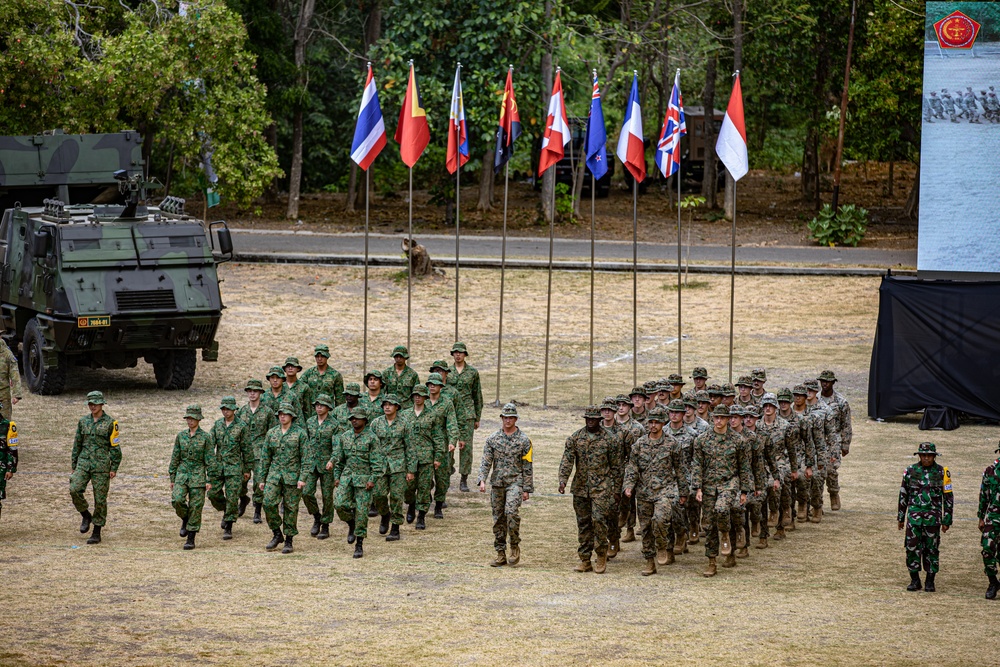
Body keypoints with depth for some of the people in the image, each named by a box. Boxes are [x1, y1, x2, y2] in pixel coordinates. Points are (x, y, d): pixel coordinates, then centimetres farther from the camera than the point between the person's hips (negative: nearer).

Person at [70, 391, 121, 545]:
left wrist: (114, 468, -5)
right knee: (74, 490, -15)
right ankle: (86, 516, 9)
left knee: (100, 499, -1)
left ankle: (97, 533, 7)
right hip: (83, 463, 4)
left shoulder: (110, 423, -1)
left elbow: (115, 447, 0)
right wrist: (74, 466, 15)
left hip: (101, 465, -4)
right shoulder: (83, 422, 11)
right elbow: (77, 444, 17)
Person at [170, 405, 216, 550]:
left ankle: (191, 539, 5)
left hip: (198, 475, -3)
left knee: (195, 507, -3)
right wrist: (172, 478, 9)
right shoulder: (181, 436, 7)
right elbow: (175, 458, 11)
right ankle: (185, 519, 14)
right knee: (177, 500, -18)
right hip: (182, 473, 3)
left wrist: (209, 480, -7)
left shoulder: (206, 437, -3)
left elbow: (210, 460, -3)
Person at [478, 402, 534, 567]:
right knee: (499, 519, 6)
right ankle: (500, 554, 13)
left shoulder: (523, 440, 0)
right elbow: (485, 461, 3)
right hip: (497, 484, 3)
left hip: (515, 482, -3)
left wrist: (527, 489, -3)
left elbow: (527, 466, 1)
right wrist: (482, 480, -12)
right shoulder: (493, 439, 7)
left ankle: (515, 546, -7)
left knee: (511, 511, -24)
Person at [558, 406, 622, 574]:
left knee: (598, 519, -17)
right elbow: (567, 460, -2)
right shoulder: (575, 438, 6)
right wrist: (563, 480, -19)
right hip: (580, 488, 4)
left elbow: (617, 467, 3)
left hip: (602, 488, -4)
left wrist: (616, 490, 1)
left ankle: (602, 556, -1)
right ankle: (585, 560, 13)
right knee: (583, 524, 7)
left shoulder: (610, 439, -1)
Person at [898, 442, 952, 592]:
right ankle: (915, 580, 9)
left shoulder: (942, 472, 0)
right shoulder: (911, 471, 4)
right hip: (914, 515, 1)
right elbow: (903, 495, 13)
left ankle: (930, 581, 12)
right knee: (912, 547, -3)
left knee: (931, 549, 2)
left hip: (933, 517, -1)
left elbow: (948, 497, 4)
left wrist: (947, 520, 1)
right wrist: (901, 517, 13)